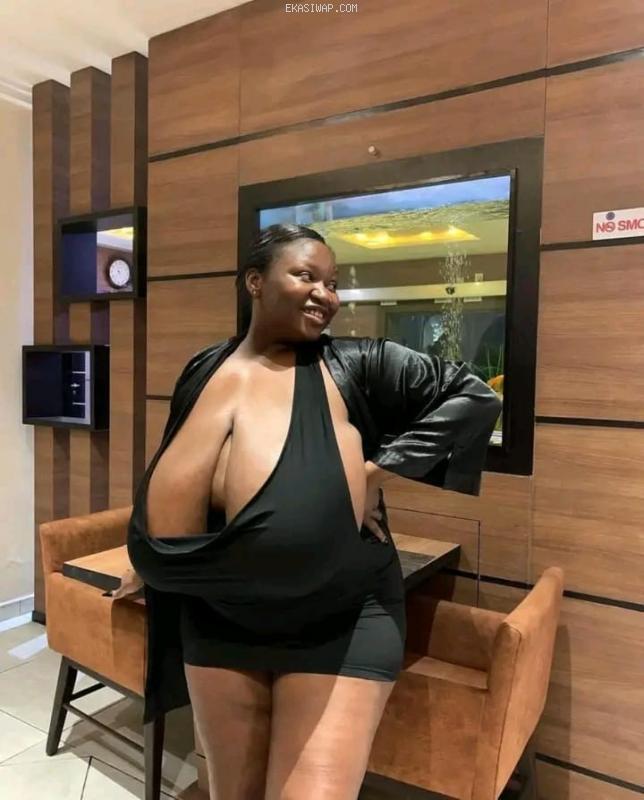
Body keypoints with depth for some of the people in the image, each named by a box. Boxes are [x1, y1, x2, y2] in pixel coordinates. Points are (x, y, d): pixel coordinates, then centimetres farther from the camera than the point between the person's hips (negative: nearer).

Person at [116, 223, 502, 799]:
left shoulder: (355, 366, -6)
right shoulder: (204, 374, 4)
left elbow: (475, 397, -6)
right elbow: (169, 490, 18)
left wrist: (380, 470, -14)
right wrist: (151, 566, 28)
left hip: (342, 623, -3)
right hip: (221, 619, 4)